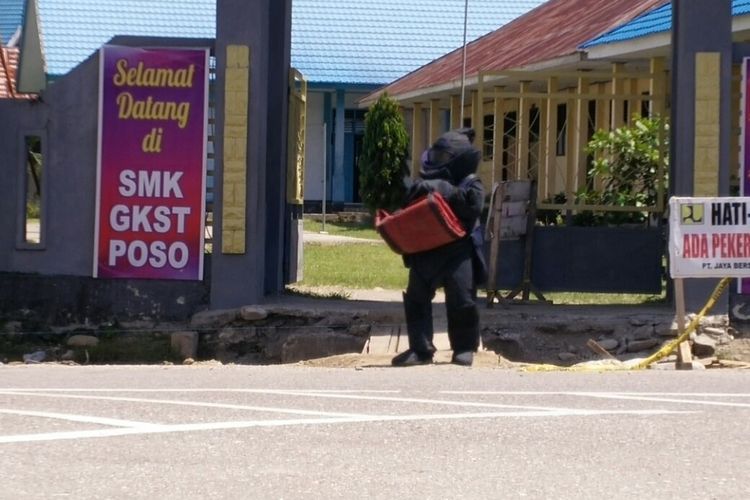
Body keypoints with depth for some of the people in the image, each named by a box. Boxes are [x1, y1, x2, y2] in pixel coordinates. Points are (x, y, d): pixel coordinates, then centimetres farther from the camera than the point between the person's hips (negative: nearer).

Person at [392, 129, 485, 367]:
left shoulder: (471, 185, 0)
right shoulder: (424, 184, 13)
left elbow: (473, 204, -21)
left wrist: (443, 190, -24)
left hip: (458, 251, -4)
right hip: (425, 249, 5)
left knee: (461, 302, -3)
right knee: (416, 298, 3)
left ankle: (464, 348, 12)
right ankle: (420, 349, 8)